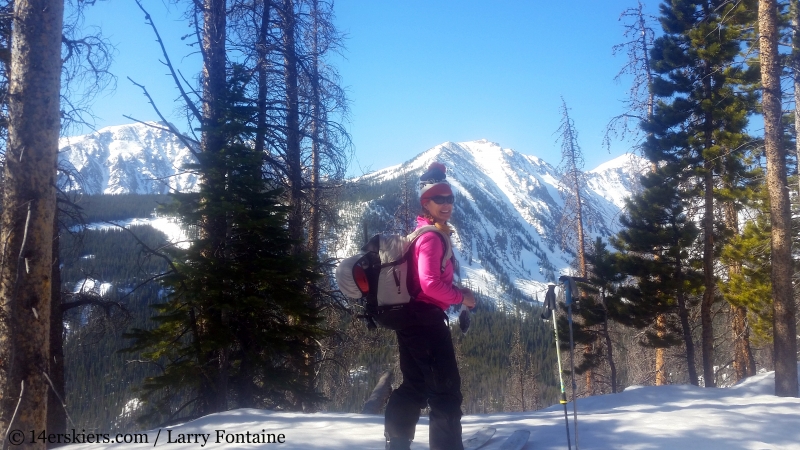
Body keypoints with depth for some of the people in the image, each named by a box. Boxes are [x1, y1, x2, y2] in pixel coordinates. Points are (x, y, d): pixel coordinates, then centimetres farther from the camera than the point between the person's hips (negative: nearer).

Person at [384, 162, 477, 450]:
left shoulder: (424, 234, 18)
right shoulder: (431, 237, -14)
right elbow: (430, 284, -24)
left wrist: (456, 292, 8)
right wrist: (461, 297, -10)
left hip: (413, 318, 10)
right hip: (426, 319, -10)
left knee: (415, 386, 16)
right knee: (446, 389, -6)